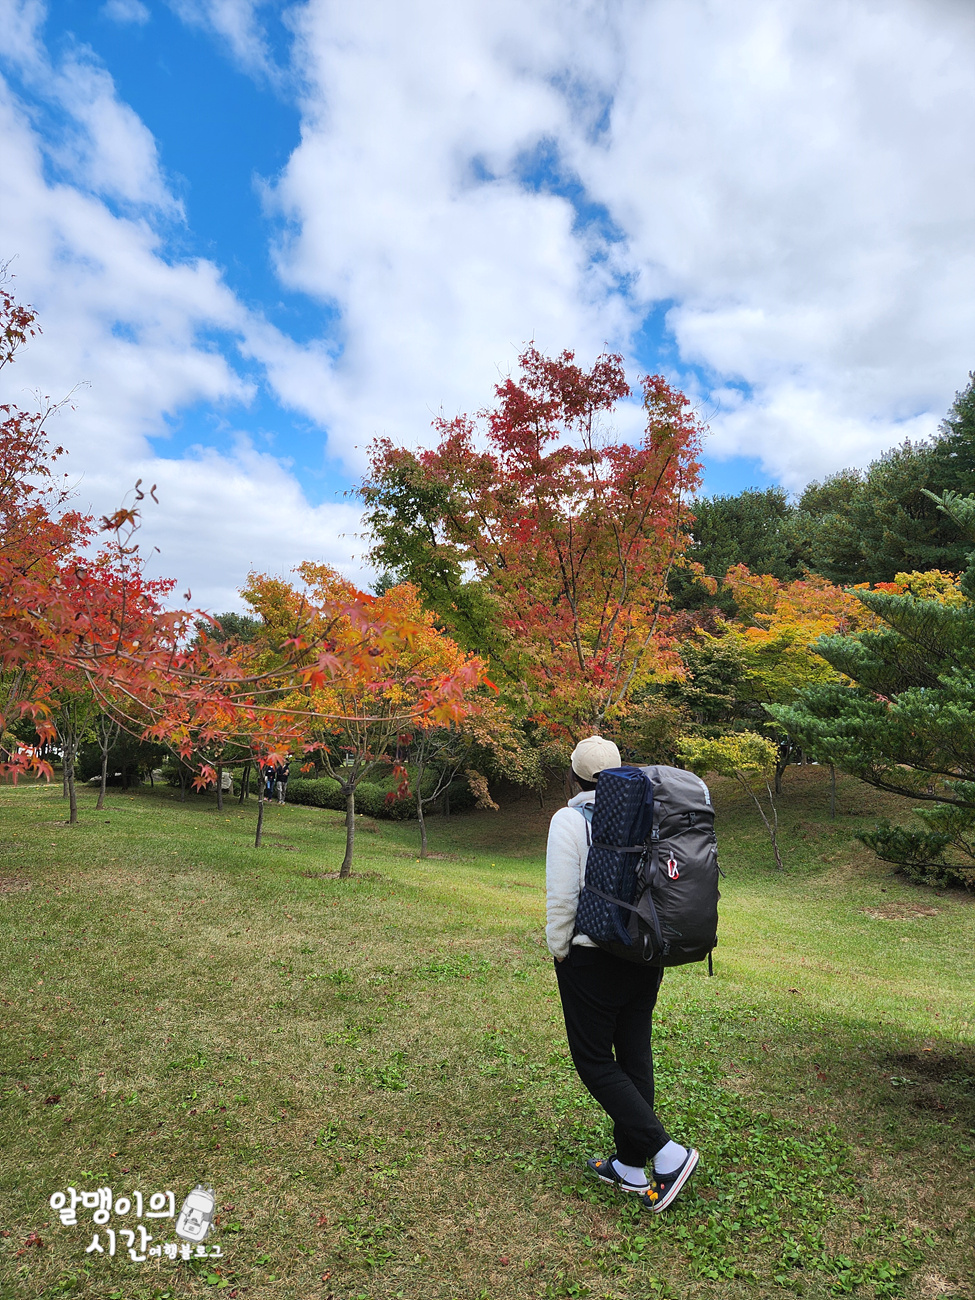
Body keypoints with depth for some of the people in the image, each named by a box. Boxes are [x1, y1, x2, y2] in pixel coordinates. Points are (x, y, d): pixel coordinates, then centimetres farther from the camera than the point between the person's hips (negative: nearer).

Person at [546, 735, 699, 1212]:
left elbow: (562, 897, -15)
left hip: (592, 958, -6)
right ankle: (630, 1167, 27)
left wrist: (558, 949, -1)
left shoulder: (569, 819, -13)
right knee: (635, 1057, 15)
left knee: (595, 1061, 8)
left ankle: (667, 1153, 1)